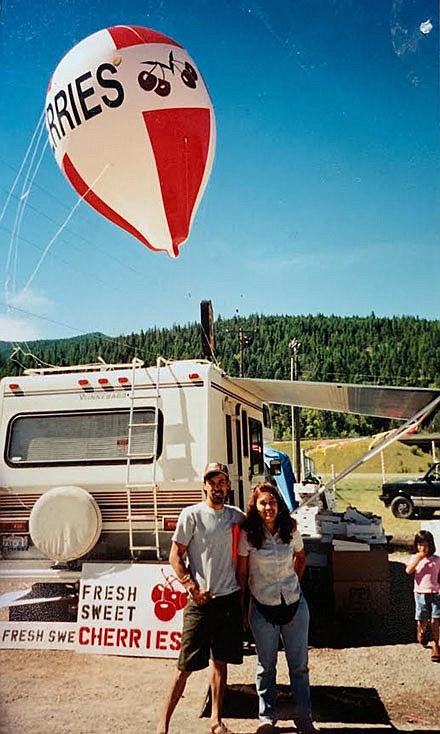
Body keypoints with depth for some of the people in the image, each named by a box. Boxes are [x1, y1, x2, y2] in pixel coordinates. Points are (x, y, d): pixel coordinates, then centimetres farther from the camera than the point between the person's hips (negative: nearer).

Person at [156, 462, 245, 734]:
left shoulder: (237, 516, 5)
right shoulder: (192, 515, -8)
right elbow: (175, 557, -6)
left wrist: (244, 594, 10)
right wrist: (194, 589, -12)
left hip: (231, 599, 4)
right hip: (201, 601, -4)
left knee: (221, 662, 14)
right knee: (187, 666, 1)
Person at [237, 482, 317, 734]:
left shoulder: (291, 531, -4)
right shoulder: (248, 535, -13)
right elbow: (242, 572, -4)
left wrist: (293, 584, 11)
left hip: (295, 604, 2)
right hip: (263, 608, -2)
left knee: (300, 665, 12)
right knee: (266, 666, 13)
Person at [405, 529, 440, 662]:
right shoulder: (415, 558, 0)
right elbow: (408, 570, -16)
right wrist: (418, 558, -21)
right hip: (420, 594, 0)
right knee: (421, 621, 6)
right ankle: (422, 632, 38)